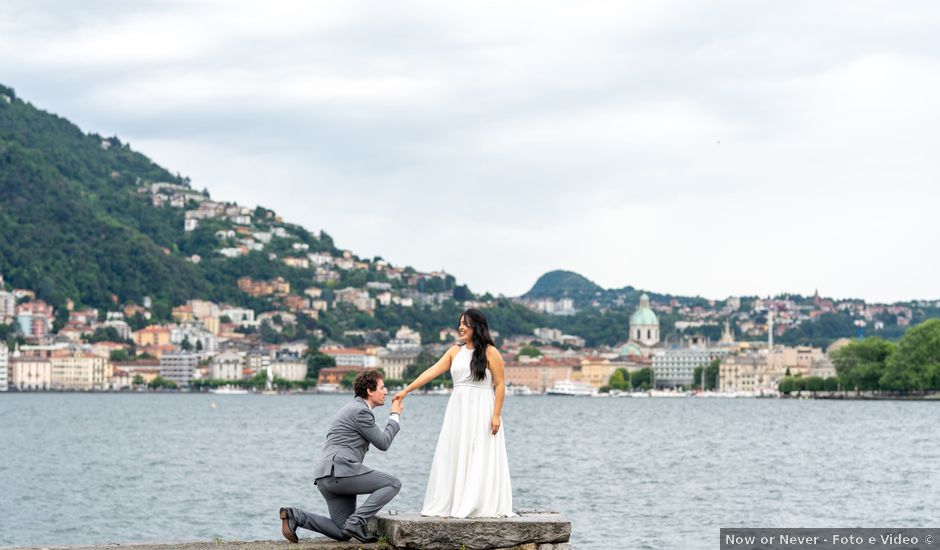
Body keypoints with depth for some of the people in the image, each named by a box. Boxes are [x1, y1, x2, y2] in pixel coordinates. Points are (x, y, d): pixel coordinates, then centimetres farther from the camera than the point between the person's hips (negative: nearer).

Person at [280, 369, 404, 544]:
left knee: (343, 534, 9)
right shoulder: (361, 411, -6)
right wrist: (395, 416, 10)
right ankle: (356, 522, -13)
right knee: (393, 484, -6)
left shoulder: (353, 407, 25)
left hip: (326, 476, 10)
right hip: (340, 471, -10)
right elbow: (383, 443, -1)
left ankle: (295, 516, -2)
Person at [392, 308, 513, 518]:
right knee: (454, 458, 3)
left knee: (480, 459, -5)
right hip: (457, 410, 5)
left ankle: (481, 507, -2)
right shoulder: (455, 352, 11)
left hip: (481, 410, -5)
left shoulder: (490, 352, -4)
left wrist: (496, 415, -14)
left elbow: (500, 385, -6)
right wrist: (406, 390, -2)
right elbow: (431, 372, 6)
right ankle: (454, 506, 6)